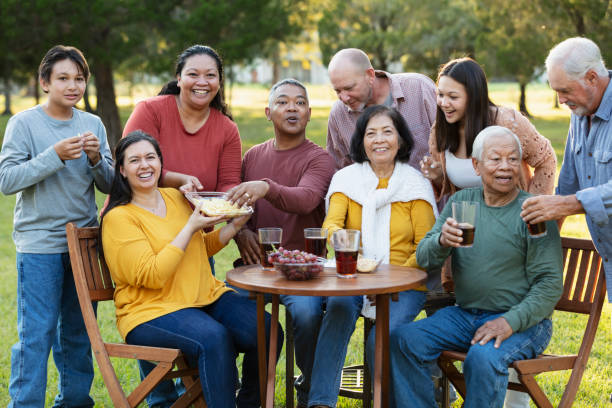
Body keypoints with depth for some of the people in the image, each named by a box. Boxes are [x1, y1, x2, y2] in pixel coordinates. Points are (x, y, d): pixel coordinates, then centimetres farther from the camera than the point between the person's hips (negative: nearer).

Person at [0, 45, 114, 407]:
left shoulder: (93, 124, 7)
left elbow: (109, 185, 7)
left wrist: (96, 159, -13)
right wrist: (55, 156, -22)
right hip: (39, 243, -4)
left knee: (79, 330, 13)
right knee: (36, 332, -5)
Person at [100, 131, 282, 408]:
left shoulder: (177, 198, 12)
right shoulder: (118, 218, -8)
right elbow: (151, 276, -18)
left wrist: (234, 226, 10)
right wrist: (190, 228, -15)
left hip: (207, 297, 7)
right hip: (151, 310, -6)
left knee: (266, 330, -16)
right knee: (214, 338, -35)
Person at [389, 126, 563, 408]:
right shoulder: (460, 202, 9)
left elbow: (550, 284, -10)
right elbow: (424, 260, 4)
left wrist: (510, 321, -23)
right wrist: (442, 242, -20)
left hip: (522, 320, -5)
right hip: (464, 314, 5)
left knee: (483, 358, -33)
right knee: (403, 340, -16)